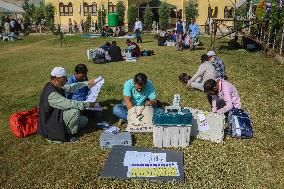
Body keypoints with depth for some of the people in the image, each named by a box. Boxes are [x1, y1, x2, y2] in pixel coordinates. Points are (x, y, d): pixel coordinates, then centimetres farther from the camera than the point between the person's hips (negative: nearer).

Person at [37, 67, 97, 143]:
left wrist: (87, 83, 13)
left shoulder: (56, 87, 0)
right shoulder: (51, 94, -29)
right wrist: (87, 104, -26)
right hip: (52, 127, -10)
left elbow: (71, 87, 12)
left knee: (84, 120, 12)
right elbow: (69, 104, -34)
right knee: (75, 111, -26)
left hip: (56, 117, 10)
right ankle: (69, 134, -7)